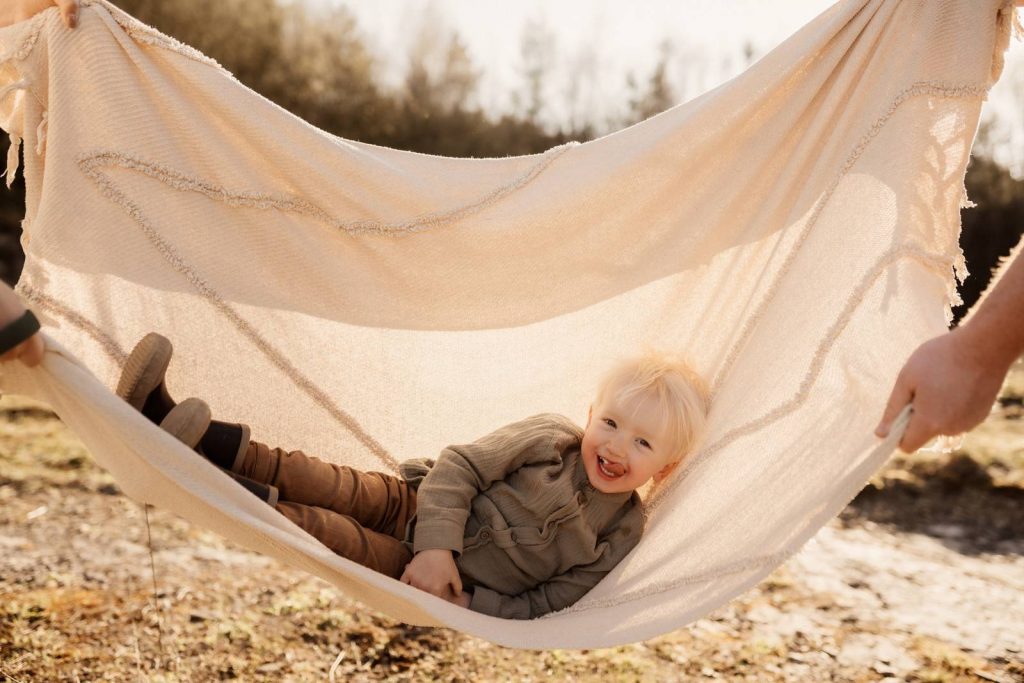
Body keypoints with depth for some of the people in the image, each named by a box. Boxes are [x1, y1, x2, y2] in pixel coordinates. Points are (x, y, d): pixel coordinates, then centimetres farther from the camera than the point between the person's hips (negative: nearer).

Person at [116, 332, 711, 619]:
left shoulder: (620, 537, -7)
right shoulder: (548, 437, -7)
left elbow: (541, 604, -6)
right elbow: (459, 465, -11)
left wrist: (469, 605, -21)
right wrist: (435, 548, -24)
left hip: (466, 590, -1)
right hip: (422, 506, 1)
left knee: (354, 545, -24)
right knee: (343, 488, -20)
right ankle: (199, 436, -27)